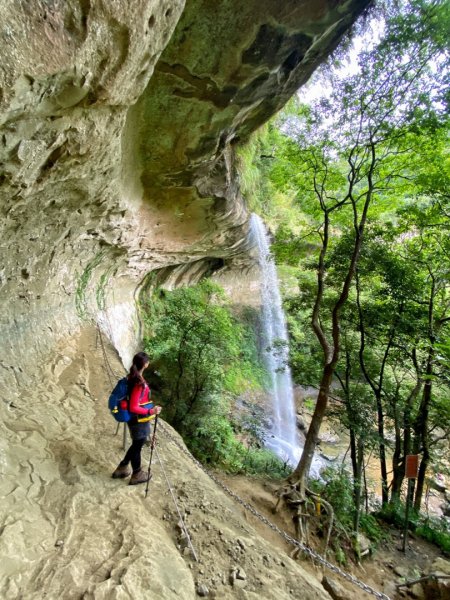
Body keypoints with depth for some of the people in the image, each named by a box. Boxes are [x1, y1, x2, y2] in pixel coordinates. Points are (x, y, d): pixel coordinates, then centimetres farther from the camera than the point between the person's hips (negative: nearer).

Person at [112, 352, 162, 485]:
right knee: (137, 447, 12)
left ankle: (122, 469, 41)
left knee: (136, 445, 25)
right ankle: (137, 475, 34)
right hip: (139, 421, -8)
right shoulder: (139, 383, -30)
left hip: (136, 419, 8)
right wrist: (151, 411, -24)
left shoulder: (132, 377, -1)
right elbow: (133, 408, -28)